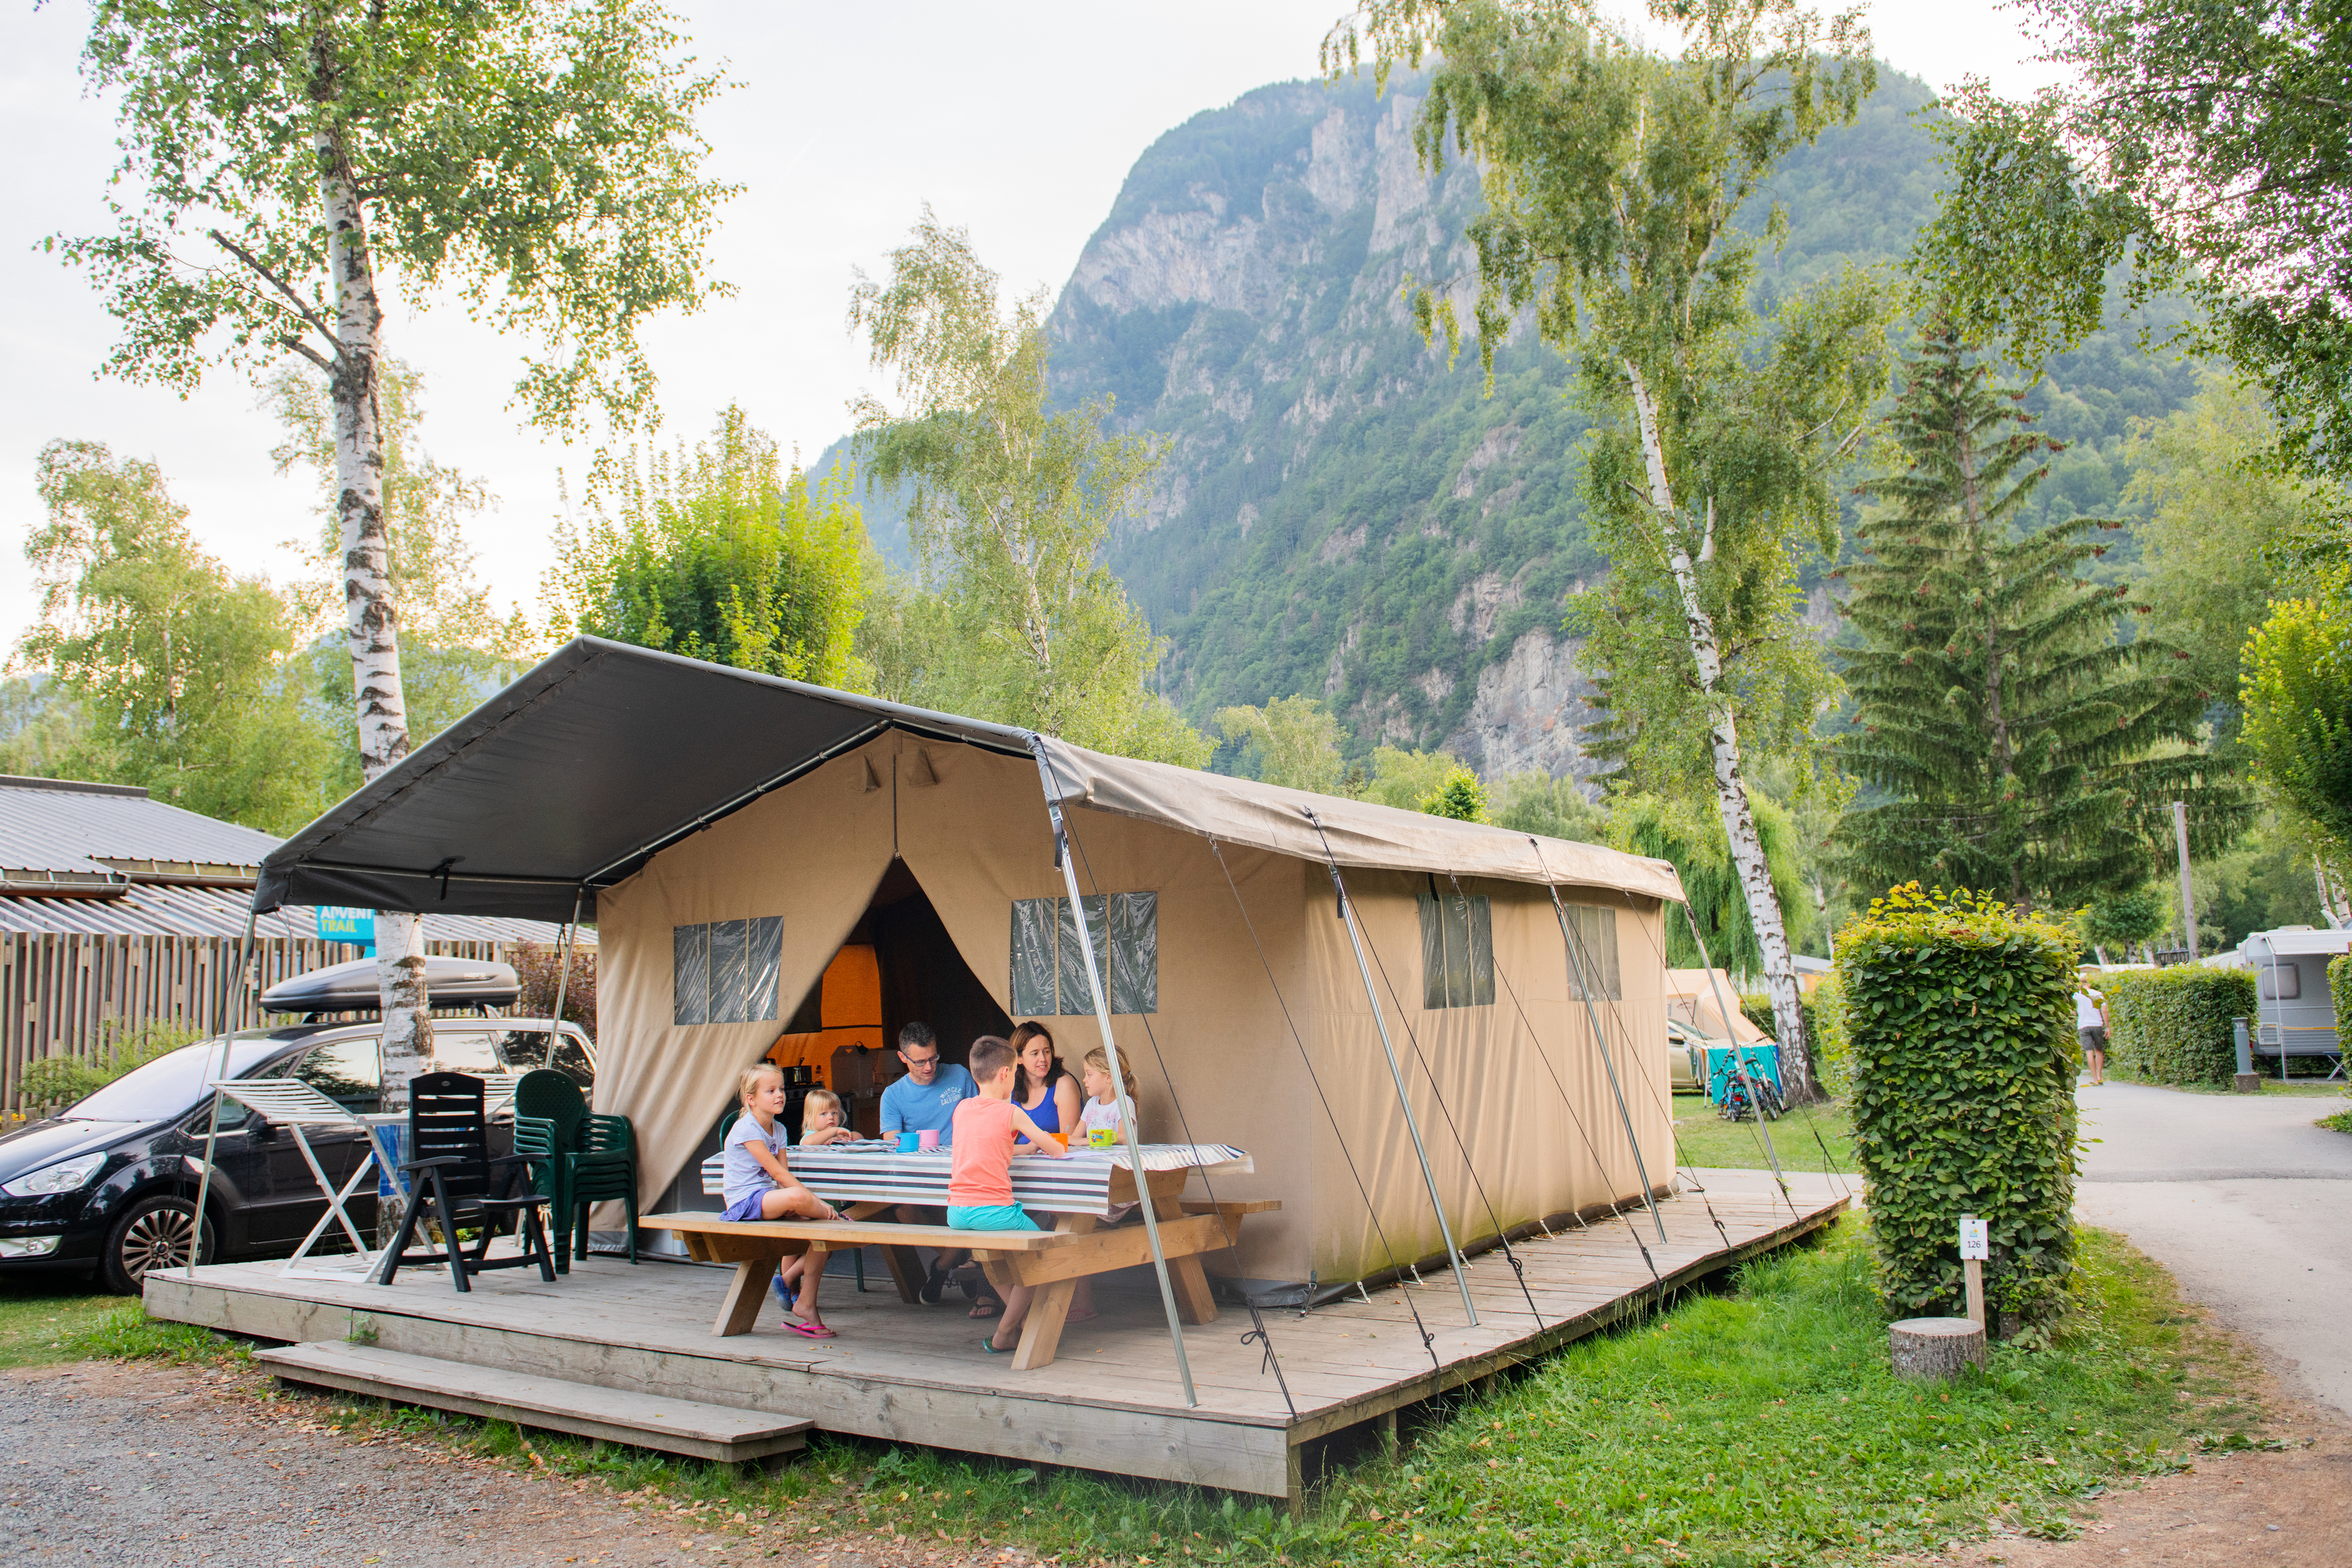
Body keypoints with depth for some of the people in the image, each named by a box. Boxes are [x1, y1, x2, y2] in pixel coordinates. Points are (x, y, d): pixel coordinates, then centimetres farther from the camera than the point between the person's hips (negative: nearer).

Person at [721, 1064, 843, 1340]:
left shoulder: (779, 1130, 13)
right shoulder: (746, 1128, -13)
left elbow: (783, 1176, 5)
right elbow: (778, 1173, -18)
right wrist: (816, 1201, -20)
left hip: (768, 1198, 9)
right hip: (744, 1202, -8)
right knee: (797, 1198, -37)